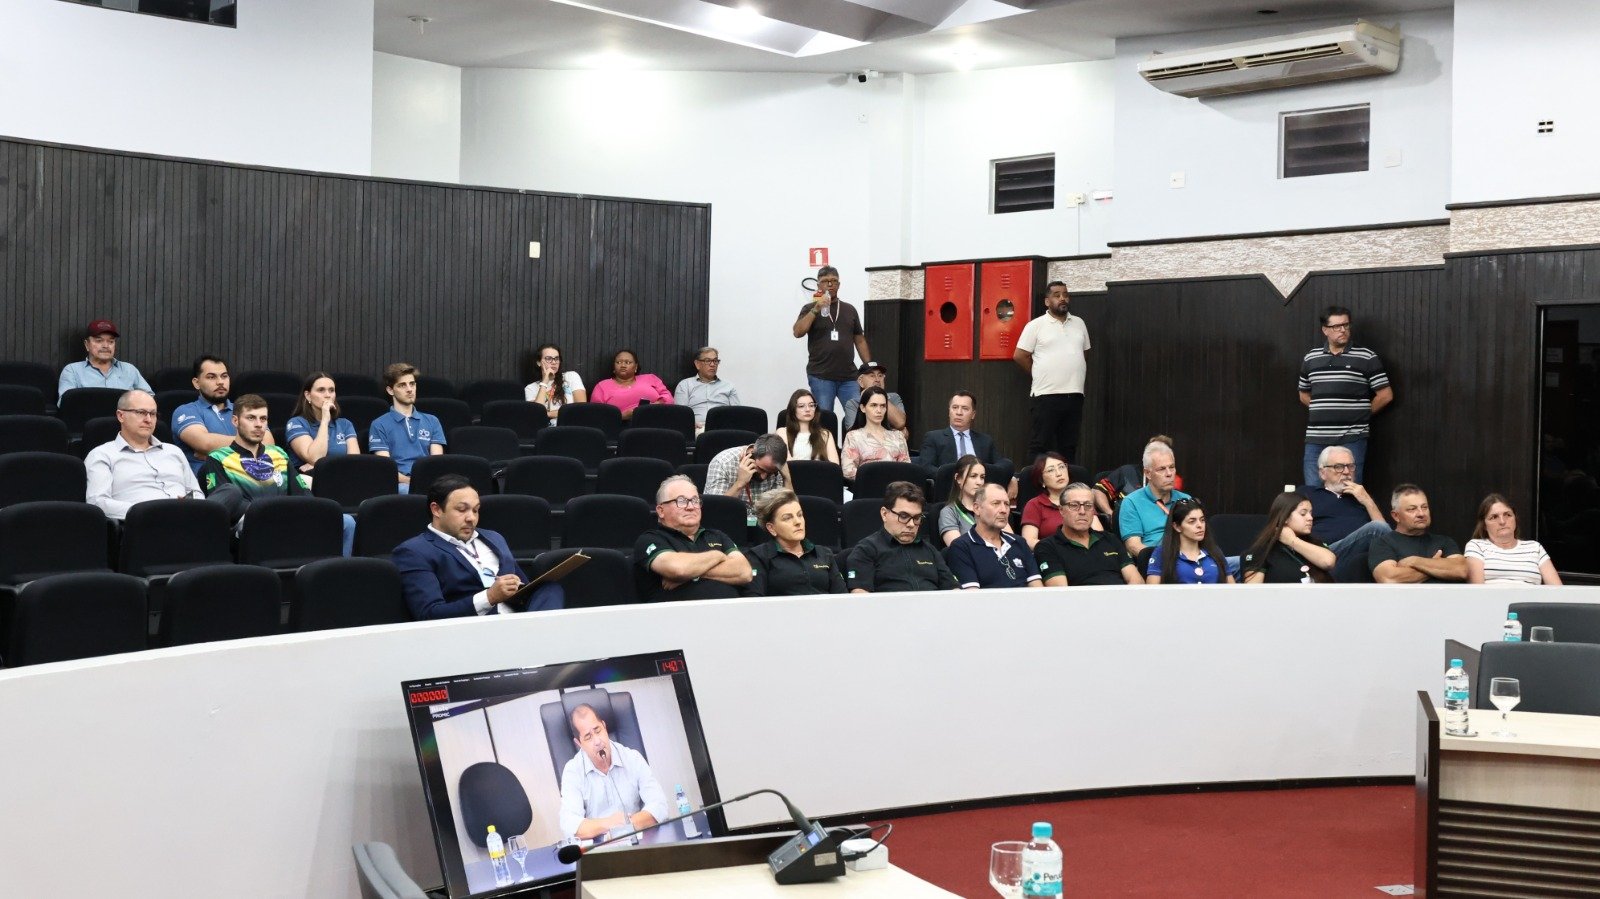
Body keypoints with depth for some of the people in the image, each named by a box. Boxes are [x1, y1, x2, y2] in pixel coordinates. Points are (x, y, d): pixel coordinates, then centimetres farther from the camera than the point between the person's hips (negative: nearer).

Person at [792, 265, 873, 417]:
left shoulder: (849, 309, 14)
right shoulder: (810, 309, 5)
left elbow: (860, 341, 16)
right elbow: (798, 333, -10)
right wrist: (816, 309, -16)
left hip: (848, 376, 3)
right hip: (820, 376, -2)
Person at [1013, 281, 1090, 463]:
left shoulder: (1079, 323, 13)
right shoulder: (1036, 326, -3)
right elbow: (1019, 356, -3)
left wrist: (1078, 377, 12)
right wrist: (1040, 375, 4)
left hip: (1075, 394, 5)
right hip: (1046, 395, -5)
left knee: (1069, 445, 9)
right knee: (1040, 444, -3)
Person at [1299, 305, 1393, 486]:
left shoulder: (1367, 358, -1)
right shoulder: (1310, 359, 11)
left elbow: (1386, 395, 0)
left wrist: (1361, 414, 4)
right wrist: (1324, 412, 11)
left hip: (1351, 439, -4)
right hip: (1316, 438, 4)